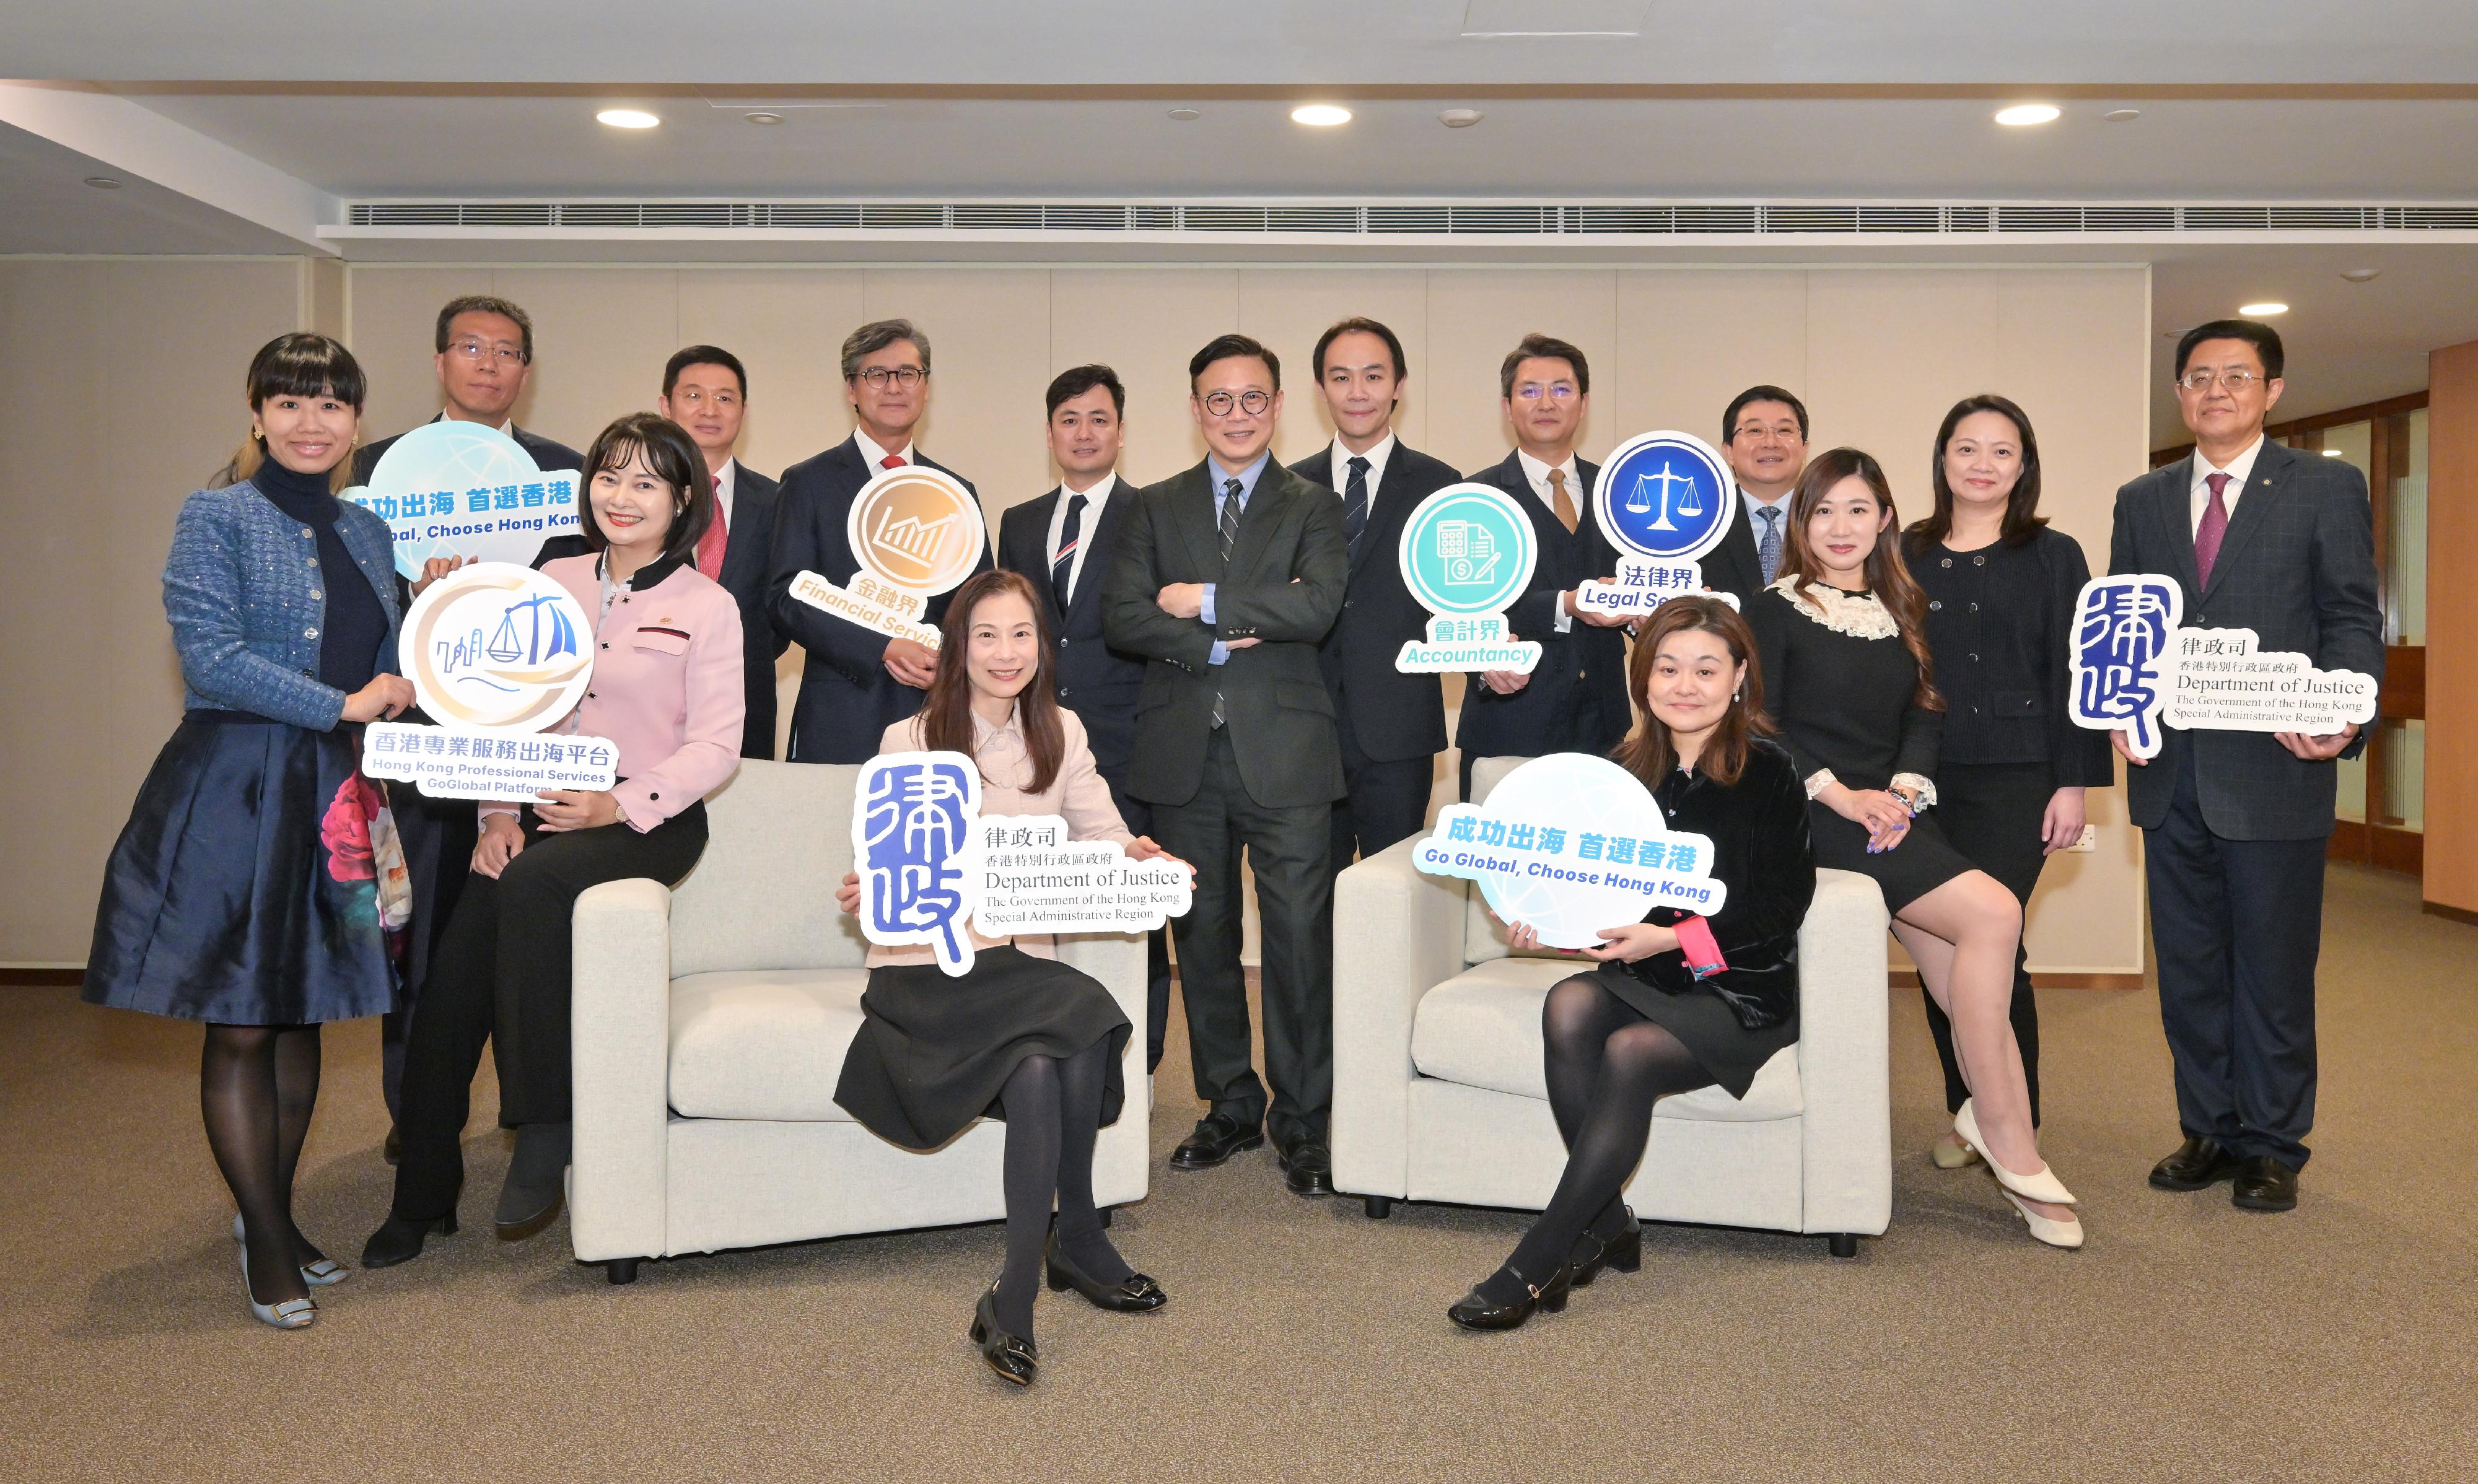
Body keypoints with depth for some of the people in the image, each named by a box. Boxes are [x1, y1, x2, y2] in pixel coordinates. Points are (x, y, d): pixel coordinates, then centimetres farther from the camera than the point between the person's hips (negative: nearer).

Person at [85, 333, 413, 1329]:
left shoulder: (368, 533, 13)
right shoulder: (216, 517, -5)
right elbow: (212, 658, -15)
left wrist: (403, 687, 0)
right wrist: (340, 707, -14)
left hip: (335, 797, 5)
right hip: (234, 788, -5)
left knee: (304, 1017, 11)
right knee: (240, 1024, 1)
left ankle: (272, 1214, 27)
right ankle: (267, 1245, 14)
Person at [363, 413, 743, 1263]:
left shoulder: (707, 607, -2)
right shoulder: (551, 585, 12)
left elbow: (716, 746, -6)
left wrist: (620, 807, -18)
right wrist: (499, 814, -2)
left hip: (650, 818, -4)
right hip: (543, 812, 4)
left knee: (532, 887, -34)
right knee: (449, 991, -12)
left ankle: (545, 1125, -21)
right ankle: (423, 1197, 5)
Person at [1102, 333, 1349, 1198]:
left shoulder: (1313, 507, 8)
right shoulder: (1155, 508, 14)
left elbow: (1318, 606, -11)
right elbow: (1122, 617, 1)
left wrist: (1205, 601, -8)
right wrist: (1217, 644, -11)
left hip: (1284, 752, -2)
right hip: (1185, 757, 3)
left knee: (1300, 939, -4)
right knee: (1203, 939, 9)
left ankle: (1301, 1123, 8)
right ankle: (1230, 1107, 23)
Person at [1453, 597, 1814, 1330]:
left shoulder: (1767, 773, -6)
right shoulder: (1629, 769, 10)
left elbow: (1780, 910, -10)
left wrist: (1674, 938, -21)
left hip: (1740, 992, -4)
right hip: (1643, 979, 5)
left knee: (1629, 1051, -31)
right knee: (1567, 1005, -27)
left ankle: (1536, 1265, -25)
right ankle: (1608, 1226, -19)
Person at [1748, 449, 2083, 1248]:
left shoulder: (1902, 613, 18)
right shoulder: (1776, 610, 1)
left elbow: (1924, 715, 13)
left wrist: (1904, 789, -7)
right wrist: (1839, 794, -16)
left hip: (1892, 815, 6)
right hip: (1814, 820, -6)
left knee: (1965, 981, -11)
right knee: (1993, 915, -20)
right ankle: (2005, 1136, -9)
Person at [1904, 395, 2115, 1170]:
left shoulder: (2054, 556, 4)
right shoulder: (1905, 555, 10)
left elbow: (2073, 674, 0)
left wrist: (2074, 784, -6)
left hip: (2014, 783, -3)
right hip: (1921, 779, 3)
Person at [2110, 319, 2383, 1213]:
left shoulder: (2327, 489, 3)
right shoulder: (2142, 501, 13)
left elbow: (2353, 620, -3)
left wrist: (2342, 717, -21)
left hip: (2275, 772, -3)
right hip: (2171, 773, 4)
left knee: (2274, 972, 5)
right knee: (2188, 970, 12)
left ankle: (2271, 1147, 18)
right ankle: (2209, 1132, 25)